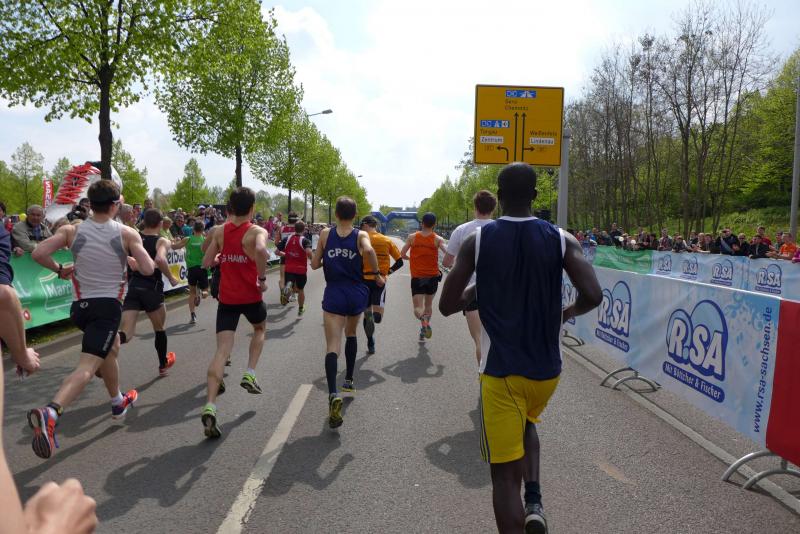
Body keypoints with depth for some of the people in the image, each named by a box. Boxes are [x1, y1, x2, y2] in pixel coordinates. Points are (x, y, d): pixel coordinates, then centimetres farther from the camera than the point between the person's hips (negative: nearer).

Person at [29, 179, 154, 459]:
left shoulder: (72, 230, -1)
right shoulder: (127, 234, -9)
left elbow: (39, 253, -10)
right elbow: (148, 269, -14)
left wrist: (59, 269, 9)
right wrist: (130, 259, 8)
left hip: (80, 304, 6)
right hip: (108, 305, -5)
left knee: (111, 348, 28)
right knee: (87, 366, -10)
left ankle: (118, 402, 42)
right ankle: (50, 412, -34)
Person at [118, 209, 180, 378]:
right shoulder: (162, 241, -5)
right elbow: (160, 259, -25)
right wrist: (171, 278, -12)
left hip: (132, 288, 3)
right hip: (151, 289, -3)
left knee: (126, 332, -2)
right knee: (159, 328, 20)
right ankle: (163, 365, 37)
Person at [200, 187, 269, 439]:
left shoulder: (220, 231, 4)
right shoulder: (257, 231, -9)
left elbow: (206, 262, 5)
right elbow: (261, 250, -32)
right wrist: (262, 278, -19)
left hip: (227, 298, 3)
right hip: (250, 296, -2)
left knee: (222, 351, -2)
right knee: (260, 328, 31)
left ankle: (210, 407, -17)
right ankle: (249, 375, 21)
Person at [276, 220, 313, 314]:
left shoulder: (286, 239, 2)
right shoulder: (305, 240, -9)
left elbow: (277, 252, 4)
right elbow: (309, 252, -27)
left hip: (289, 269, 1)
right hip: (301, 269, -1)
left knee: (290, 286, -1)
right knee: (301, 289, 20)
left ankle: (287, 287, -38)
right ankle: (301, 309, 34)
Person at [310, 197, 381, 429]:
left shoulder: (325, 234, 3)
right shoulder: (361, 235, -1)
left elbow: (314, 264, 6)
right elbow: (368, 251, -23)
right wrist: (376, 274, -10)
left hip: (334, 294, -1)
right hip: (356, 293, 2)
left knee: (333, 345, -9)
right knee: (351, 334, 28)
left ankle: (333, 394, -30)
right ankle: (349, 381, 37)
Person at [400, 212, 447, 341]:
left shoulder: (412, 237, 1)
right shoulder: (437, 239, -3)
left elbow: (402, 254, 2)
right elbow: (448, 253, -17)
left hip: (416, 277, -1)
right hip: (432, 276, 1)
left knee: (417, 309, -3)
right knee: (429, 305, 22)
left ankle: (424, 321, -32)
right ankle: (426, 324, 24)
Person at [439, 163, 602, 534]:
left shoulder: (477, 241, -6)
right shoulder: (561, 239, -4)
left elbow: (447, 305, -5)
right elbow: (593, 296, -14)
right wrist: (569, 312, 8)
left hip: (501, 371, -3)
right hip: (547, 369, 3)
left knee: (505, 473, 6)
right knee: (526, 425, 33)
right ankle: (535, 502, 17)